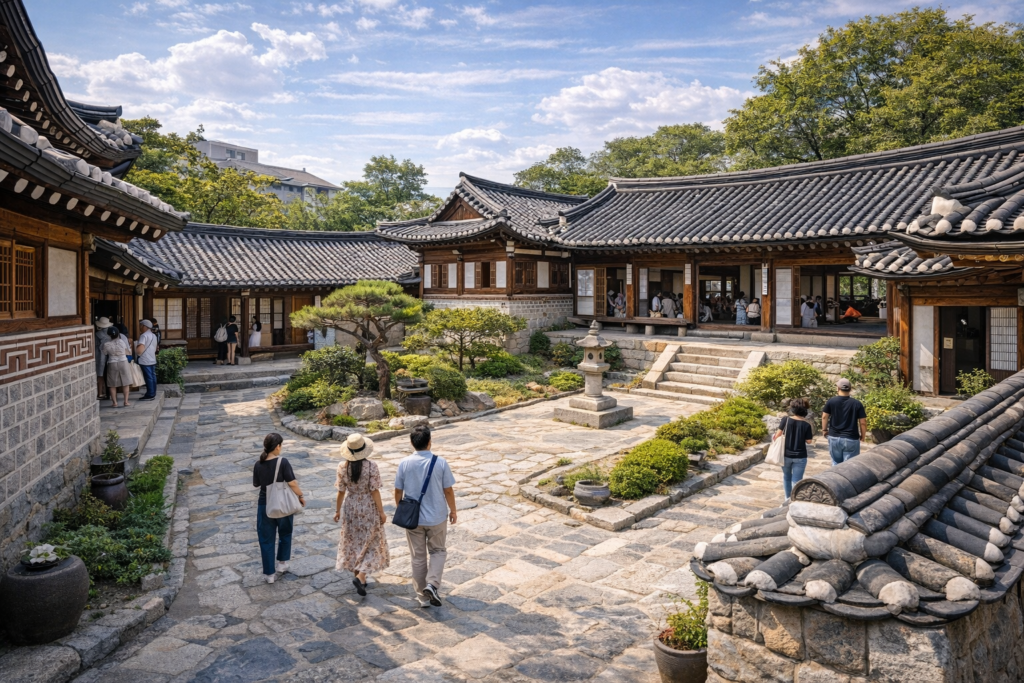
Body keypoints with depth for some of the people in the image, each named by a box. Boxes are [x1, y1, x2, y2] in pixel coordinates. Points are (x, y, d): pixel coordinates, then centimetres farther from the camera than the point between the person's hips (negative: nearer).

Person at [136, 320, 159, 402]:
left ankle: (149, 395, -1)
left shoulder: (144, 335, -14)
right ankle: (153, 393, 17)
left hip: (145, 361, -9)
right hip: (152, 359, 9)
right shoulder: (153, 336, 15)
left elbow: (140, 348, -25)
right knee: (152, 376, 11)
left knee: (148, 377, -5)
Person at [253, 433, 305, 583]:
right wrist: (301, 496, -2)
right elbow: (292, 483, -17)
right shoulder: (283, 462, -18)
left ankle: (269, 574, 18)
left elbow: (256, 484, 8)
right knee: (285, 534, 24)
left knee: (266, 540, 12)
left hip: (265, 506, 2)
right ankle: (282, 563, 32)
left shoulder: (258, 465, -6)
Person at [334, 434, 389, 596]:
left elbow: (341, 491, -3)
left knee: (354, 542, 17)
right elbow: (374, 491, -15)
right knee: (371, 542, 9)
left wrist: (337, 510, 10)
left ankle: (358, 575, 26)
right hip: (369, 509, -3)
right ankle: (361, 576, -5)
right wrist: (381, 512, -7)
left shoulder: (342, 467, -9)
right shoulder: (371, 466, -17)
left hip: (351, 509, 3)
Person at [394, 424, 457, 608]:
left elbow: (398, 491, -2)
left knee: (418, 557, 15)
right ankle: (432, 584, -1)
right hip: (437, 518, -1)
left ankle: (423, 596, 24)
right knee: (438, 551, 20)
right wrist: (453, 511, 8)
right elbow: (448, 491, -7)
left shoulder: (404, 464, -10)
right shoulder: (440, 462, -14)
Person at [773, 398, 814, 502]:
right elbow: (809, 441, -5)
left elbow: (778, 434, -6)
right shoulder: (806, 424, -12)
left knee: (787, 476, 22)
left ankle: (787, 498, 35)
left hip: (786, 454, 1)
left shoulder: (786, 419, -12)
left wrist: (775, 438, 14)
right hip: (800, 456, -1)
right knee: (796, 480, 4)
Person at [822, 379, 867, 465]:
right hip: (851, 439, -2)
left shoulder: (831, 401, -2)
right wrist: (863, 435, 10)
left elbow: (824, 417, 2)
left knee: (836, 464, 16)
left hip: (834, 437, 2)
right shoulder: (857, 404, -5)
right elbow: (863, 422, -4)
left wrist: (824, 430, 16)